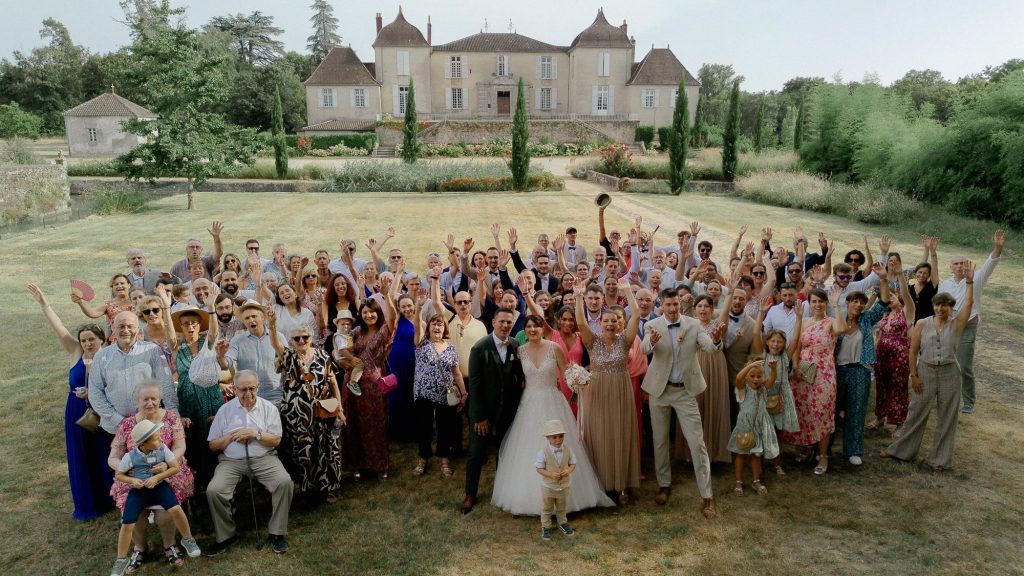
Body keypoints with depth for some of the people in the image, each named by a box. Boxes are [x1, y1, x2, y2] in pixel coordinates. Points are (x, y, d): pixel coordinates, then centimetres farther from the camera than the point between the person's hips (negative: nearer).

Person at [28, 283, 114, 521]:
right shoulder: (76, 353, -2)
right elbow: (60, 330, -7)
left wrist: (94, 393, -24)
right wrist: (43, 304, -11)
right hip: (77, 414, 3)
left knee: (104, 456, 9)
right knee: (82, 459, 11)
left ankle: (110, 498, 28)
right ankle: (88, 504, 25)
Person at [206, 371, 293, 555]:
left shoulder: (269, 408, 5)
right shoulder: (225, 410, 7)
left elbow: (276, 440, 1)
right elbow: (213, 445, 9)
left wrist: (255, 434, -13)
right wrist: (232, 436, -9)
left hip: (263, 459, -1)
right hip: (232, 461, 1)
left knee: (285, 482, -27)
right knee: (213, 490, -25)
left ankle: (277, 533, -10)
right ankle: (226, 535, -3)